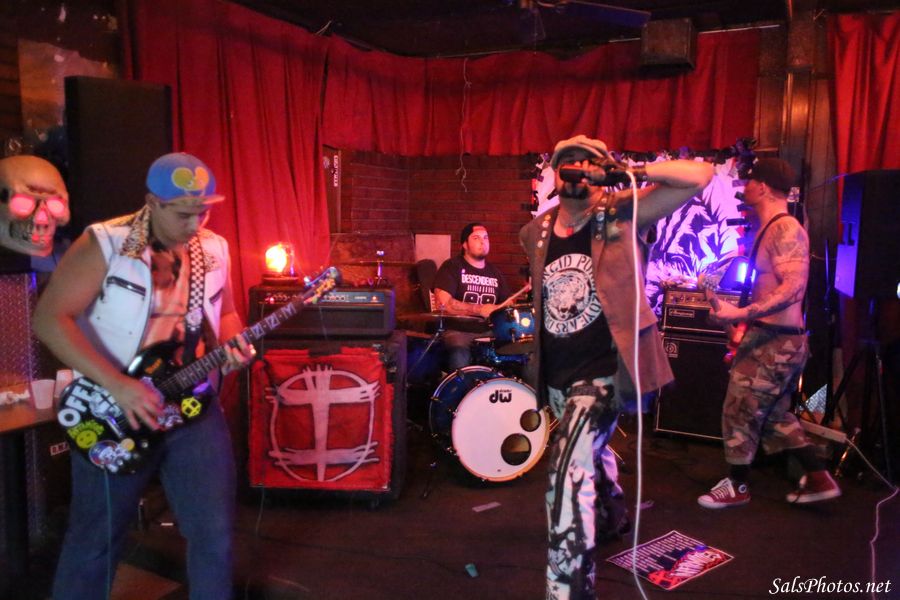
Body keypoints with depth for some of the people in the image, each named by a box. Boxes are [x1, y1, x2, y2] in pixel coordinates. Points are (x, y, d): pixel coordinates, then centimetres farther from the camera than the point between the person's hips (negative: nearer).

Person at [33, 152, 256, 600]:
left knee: (214, 532, 5)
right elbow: (50, 318, -17)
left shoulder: (214, 250, 5)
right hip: (114, 410, -3)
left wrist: (233, 347, -6)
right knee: (94, 539, 11)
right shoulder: (104, 244, -11)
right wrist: (117, 385, -25)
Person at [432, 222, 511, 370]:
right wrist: (480, 310, -17)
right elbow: (443, 303, -16)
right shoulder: (452, 267, -4)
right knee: (460, 359, -34)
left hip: (489, 332, 6)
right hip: (458, 331, -6)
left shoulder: (495, 272, 16)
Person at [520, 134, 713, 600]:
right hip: (555, 375, 7)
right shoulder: (535, 234, 3)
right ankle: (609, 511, 59)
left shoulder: (620, 216, -11)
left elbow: (700, 175, -18)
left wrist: (626, 173, -28)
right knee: (590, 452, 29)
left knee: (569, 470, -20)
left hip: (601, 370, -6)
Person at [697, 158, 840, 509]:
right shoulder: (769, 228, 14)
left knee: (740, 411, 1)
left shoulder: (785, 229, -17)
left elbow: (793, 287, -28)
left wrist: (741, 314, -34)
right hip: (772, 338, 10)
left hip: (775, 341, -10)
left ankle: (737, 486, 17)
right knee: (775, 414, 18)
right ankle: (819, 480, 26)